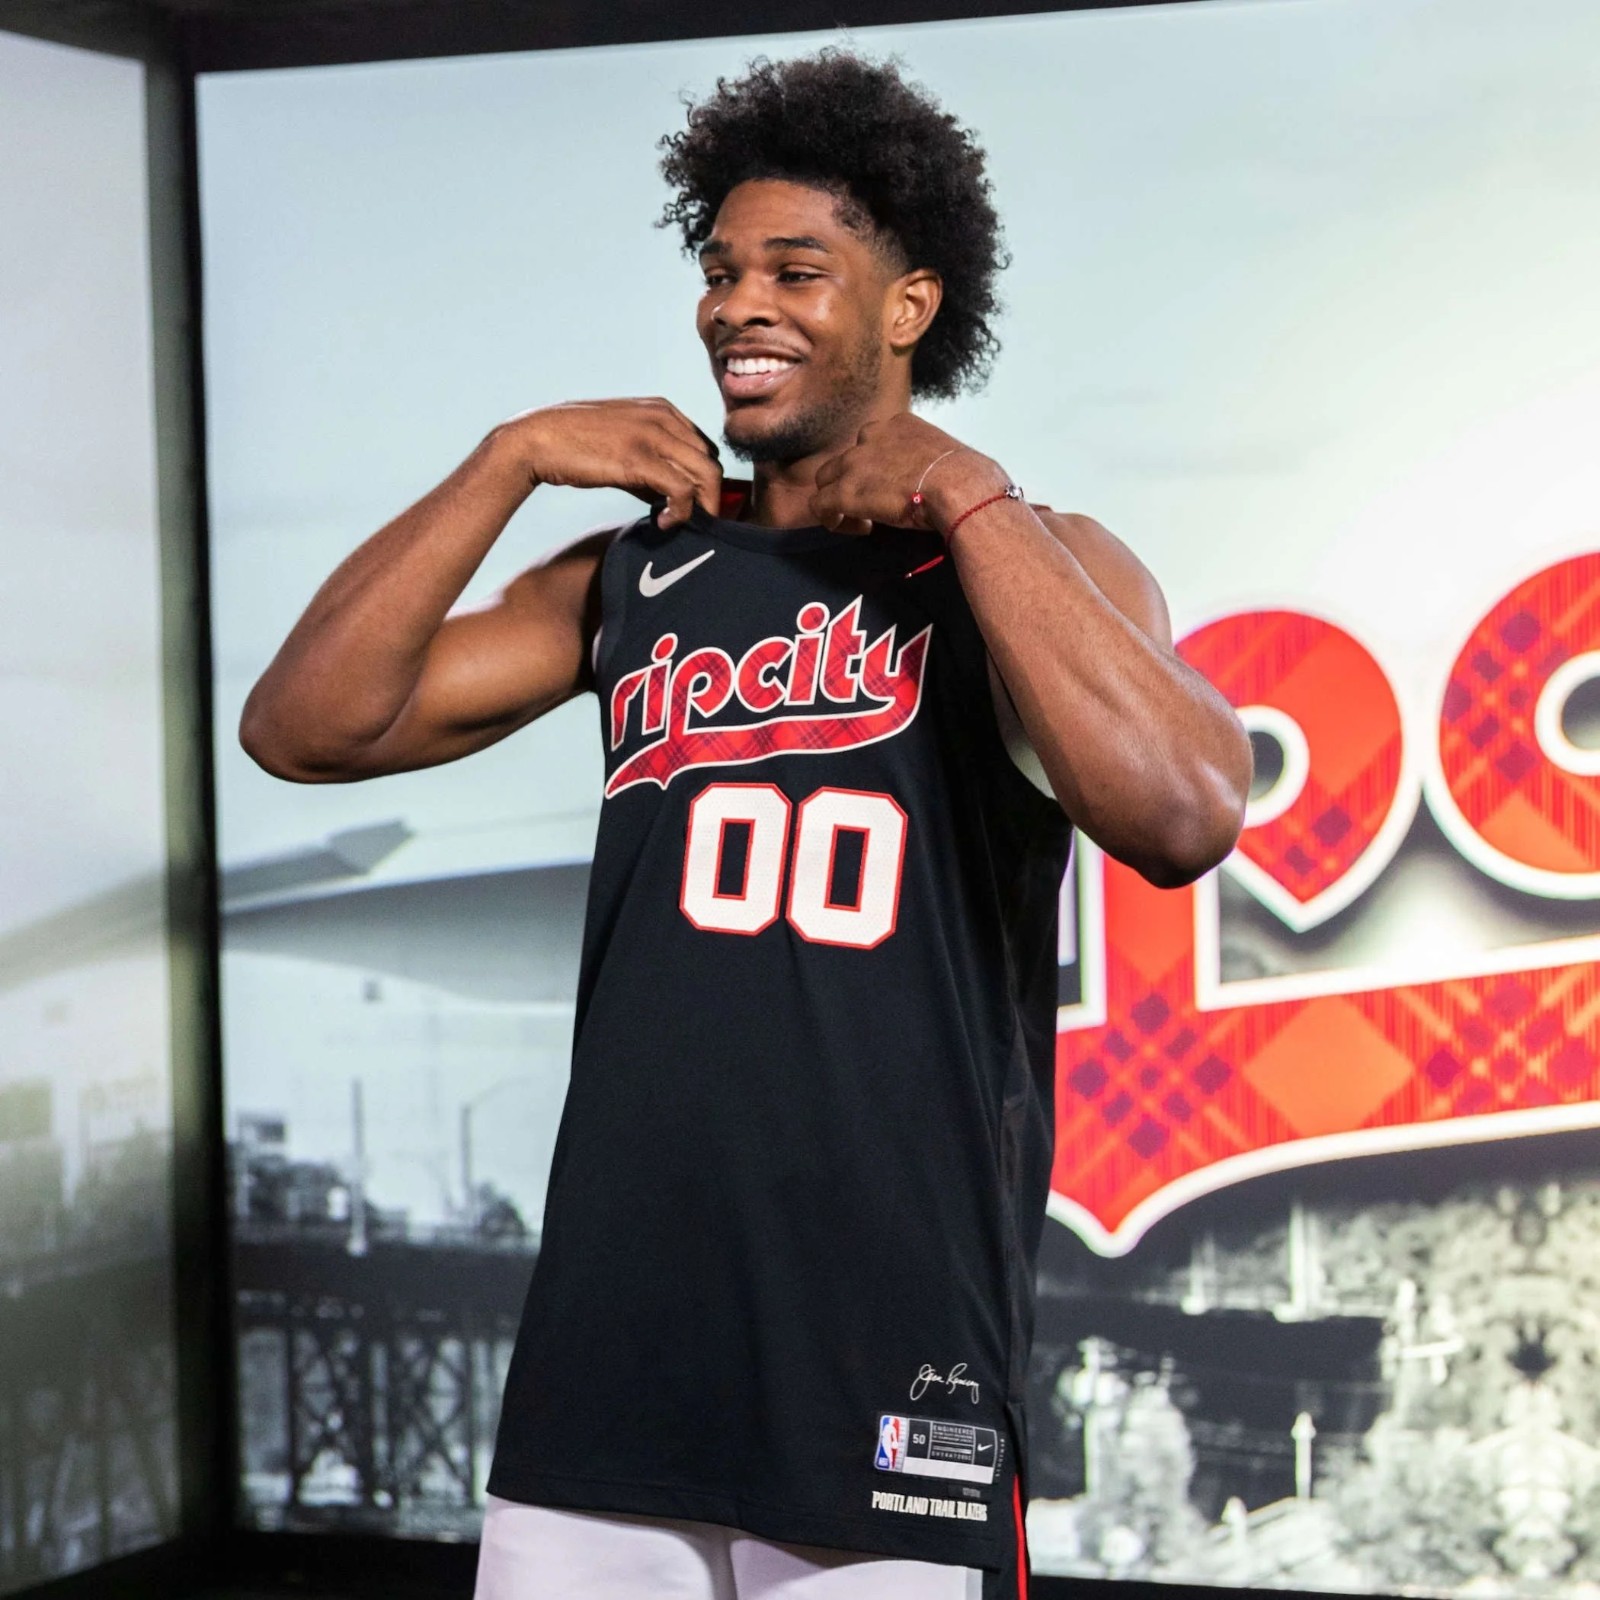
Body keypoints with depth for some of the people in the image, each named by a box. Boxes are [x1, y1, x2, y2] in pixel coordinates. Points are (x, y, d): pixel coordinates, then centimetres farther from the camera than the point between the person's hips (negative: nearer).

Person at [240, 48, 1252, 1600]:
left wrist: (959, 491, -11)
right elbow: (304, 728, 5)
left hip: (891, 1366, -3)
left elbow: (1177, 817, -19)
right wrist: (512, 458, 0)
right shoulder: (637, 580, 13)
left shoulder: (1023, 562, 1)